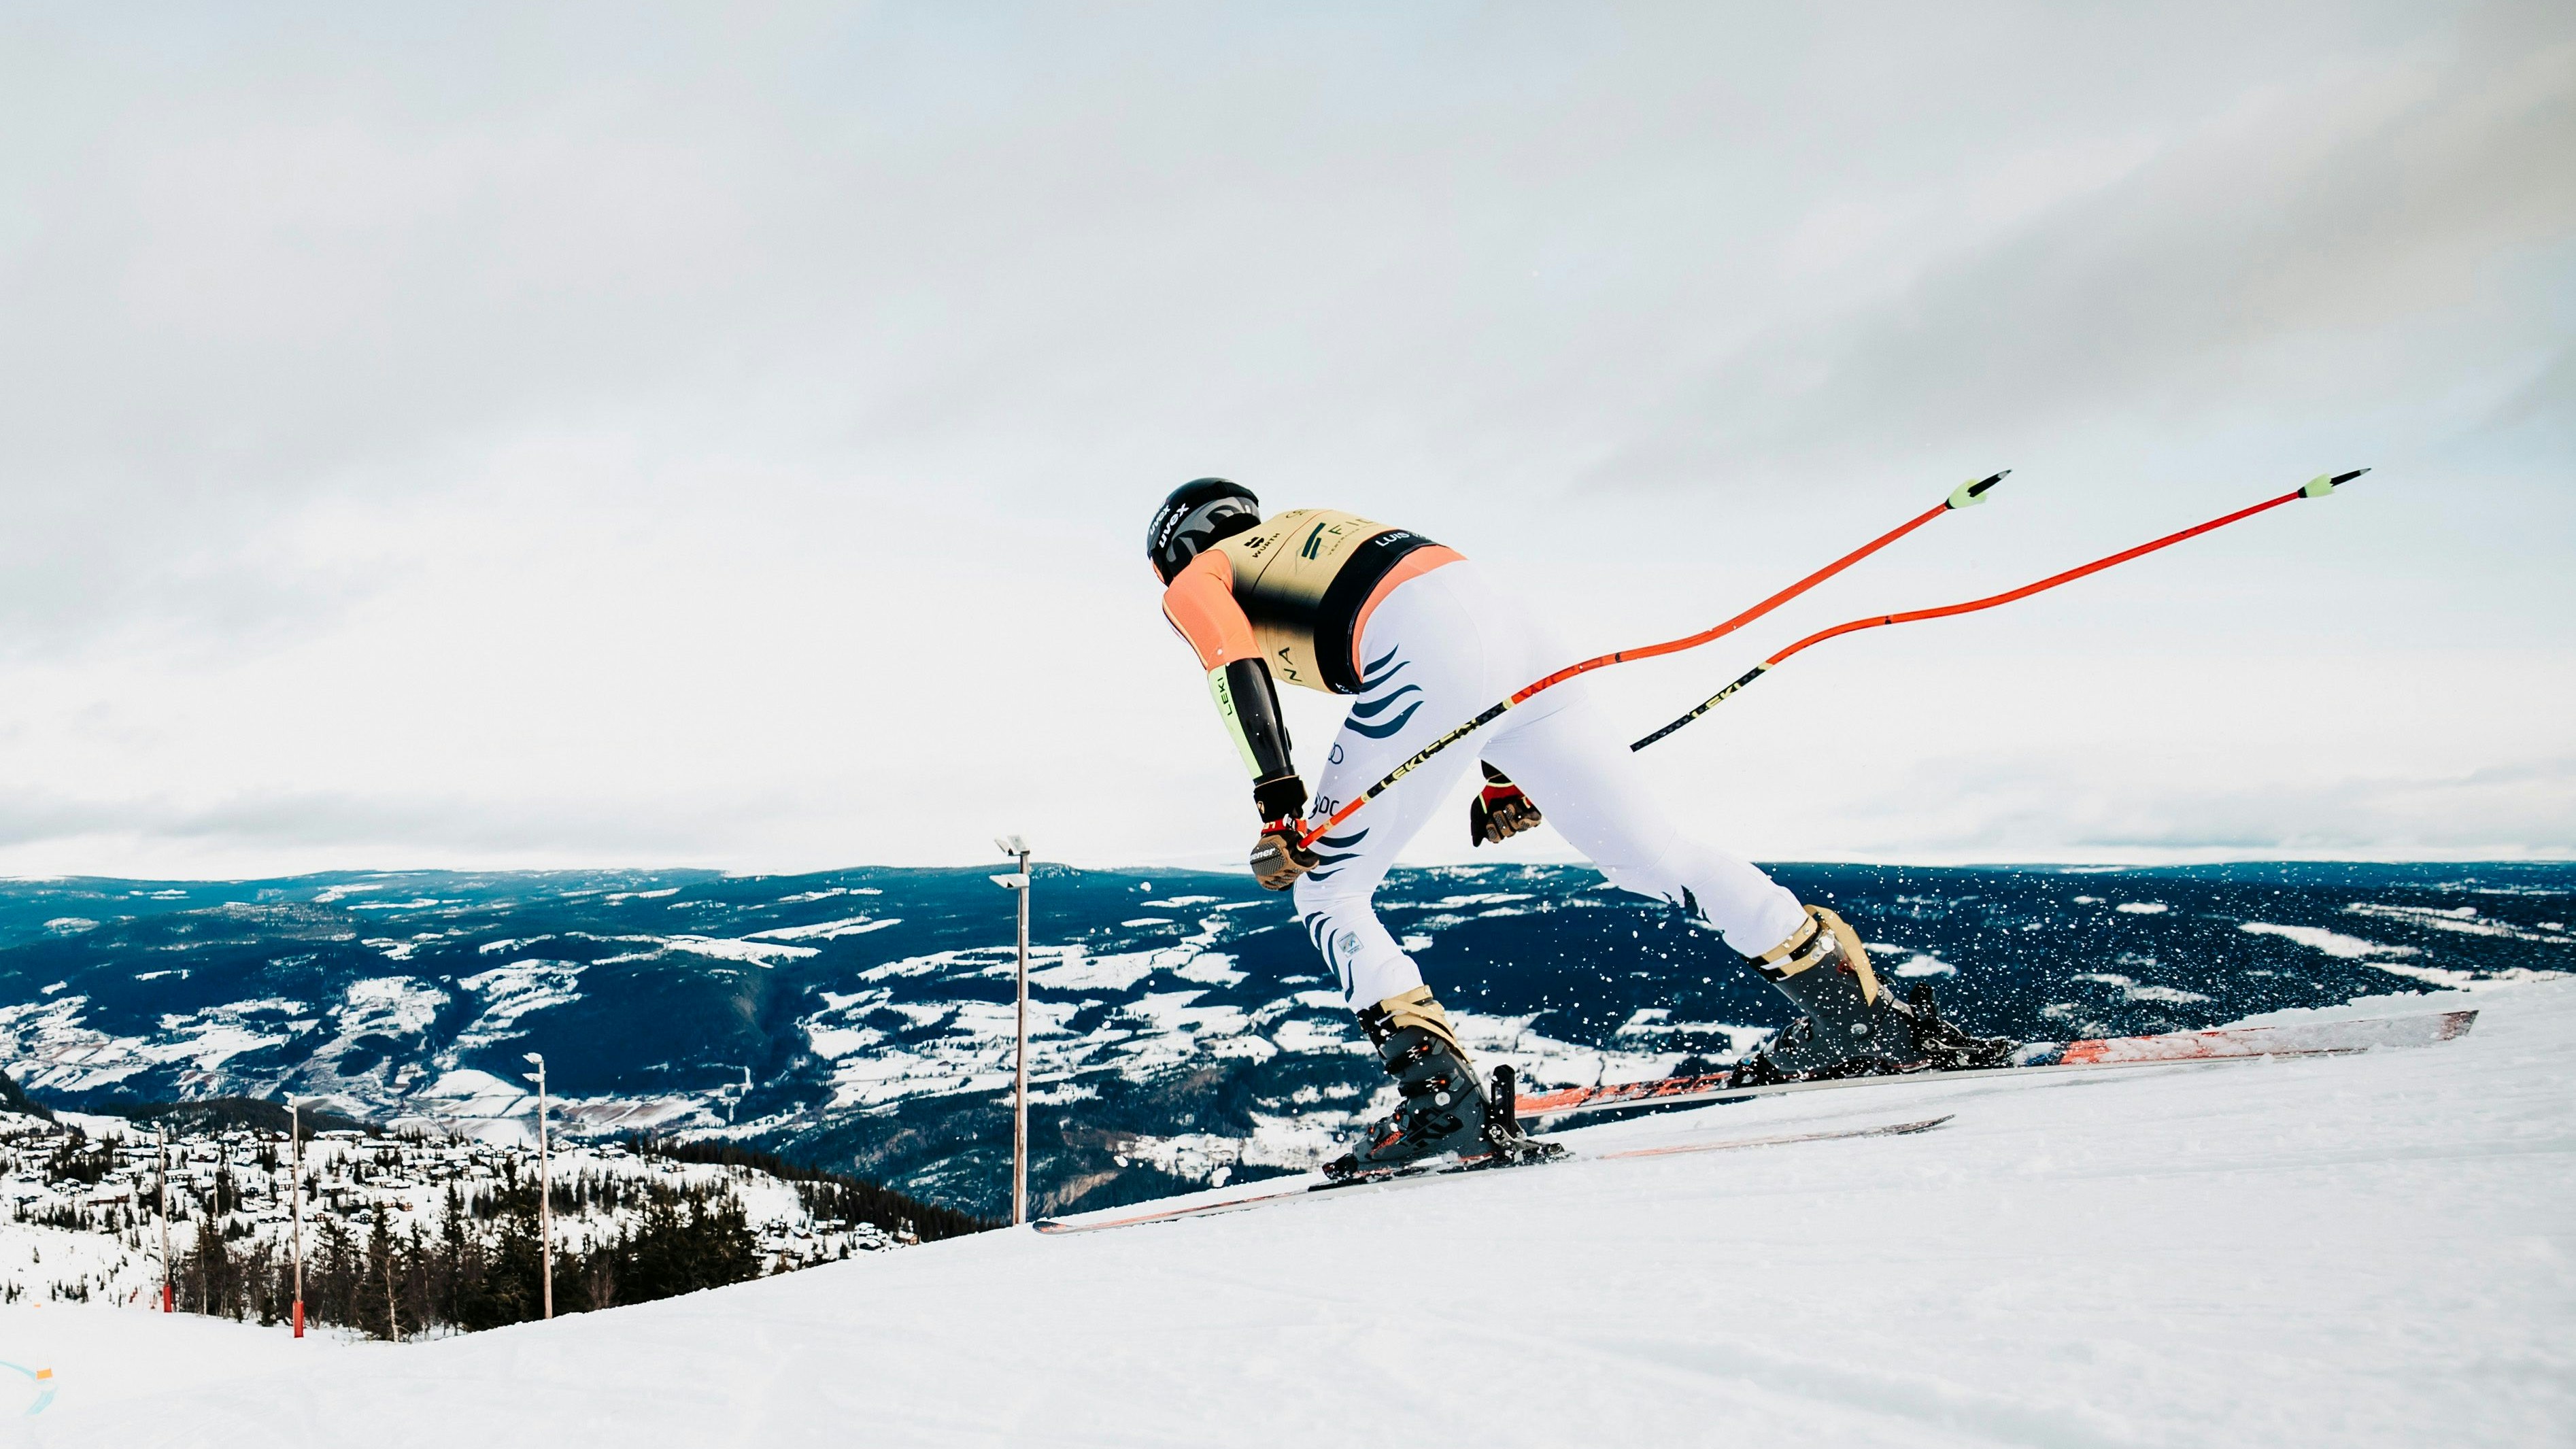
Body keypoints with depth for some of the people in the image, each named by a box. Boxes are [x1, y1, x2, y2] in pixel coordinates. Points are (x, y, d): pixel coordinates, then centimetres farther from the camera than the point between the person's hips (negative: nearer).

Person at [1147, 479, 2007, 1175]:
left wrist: (1277, 804, -11)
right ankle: (1861, 1015, 7)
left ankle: (1439, 1094, -8)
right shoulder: (1311, 535, 40)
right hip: (1507, 616, 7)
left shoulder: (1194, 581, 21)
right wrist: (1506, 775, 30)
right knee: (1652, 855, 9)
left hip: (1425, 657, -7)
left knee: (1325, 894, 6)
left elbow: (1237, 667, -3)